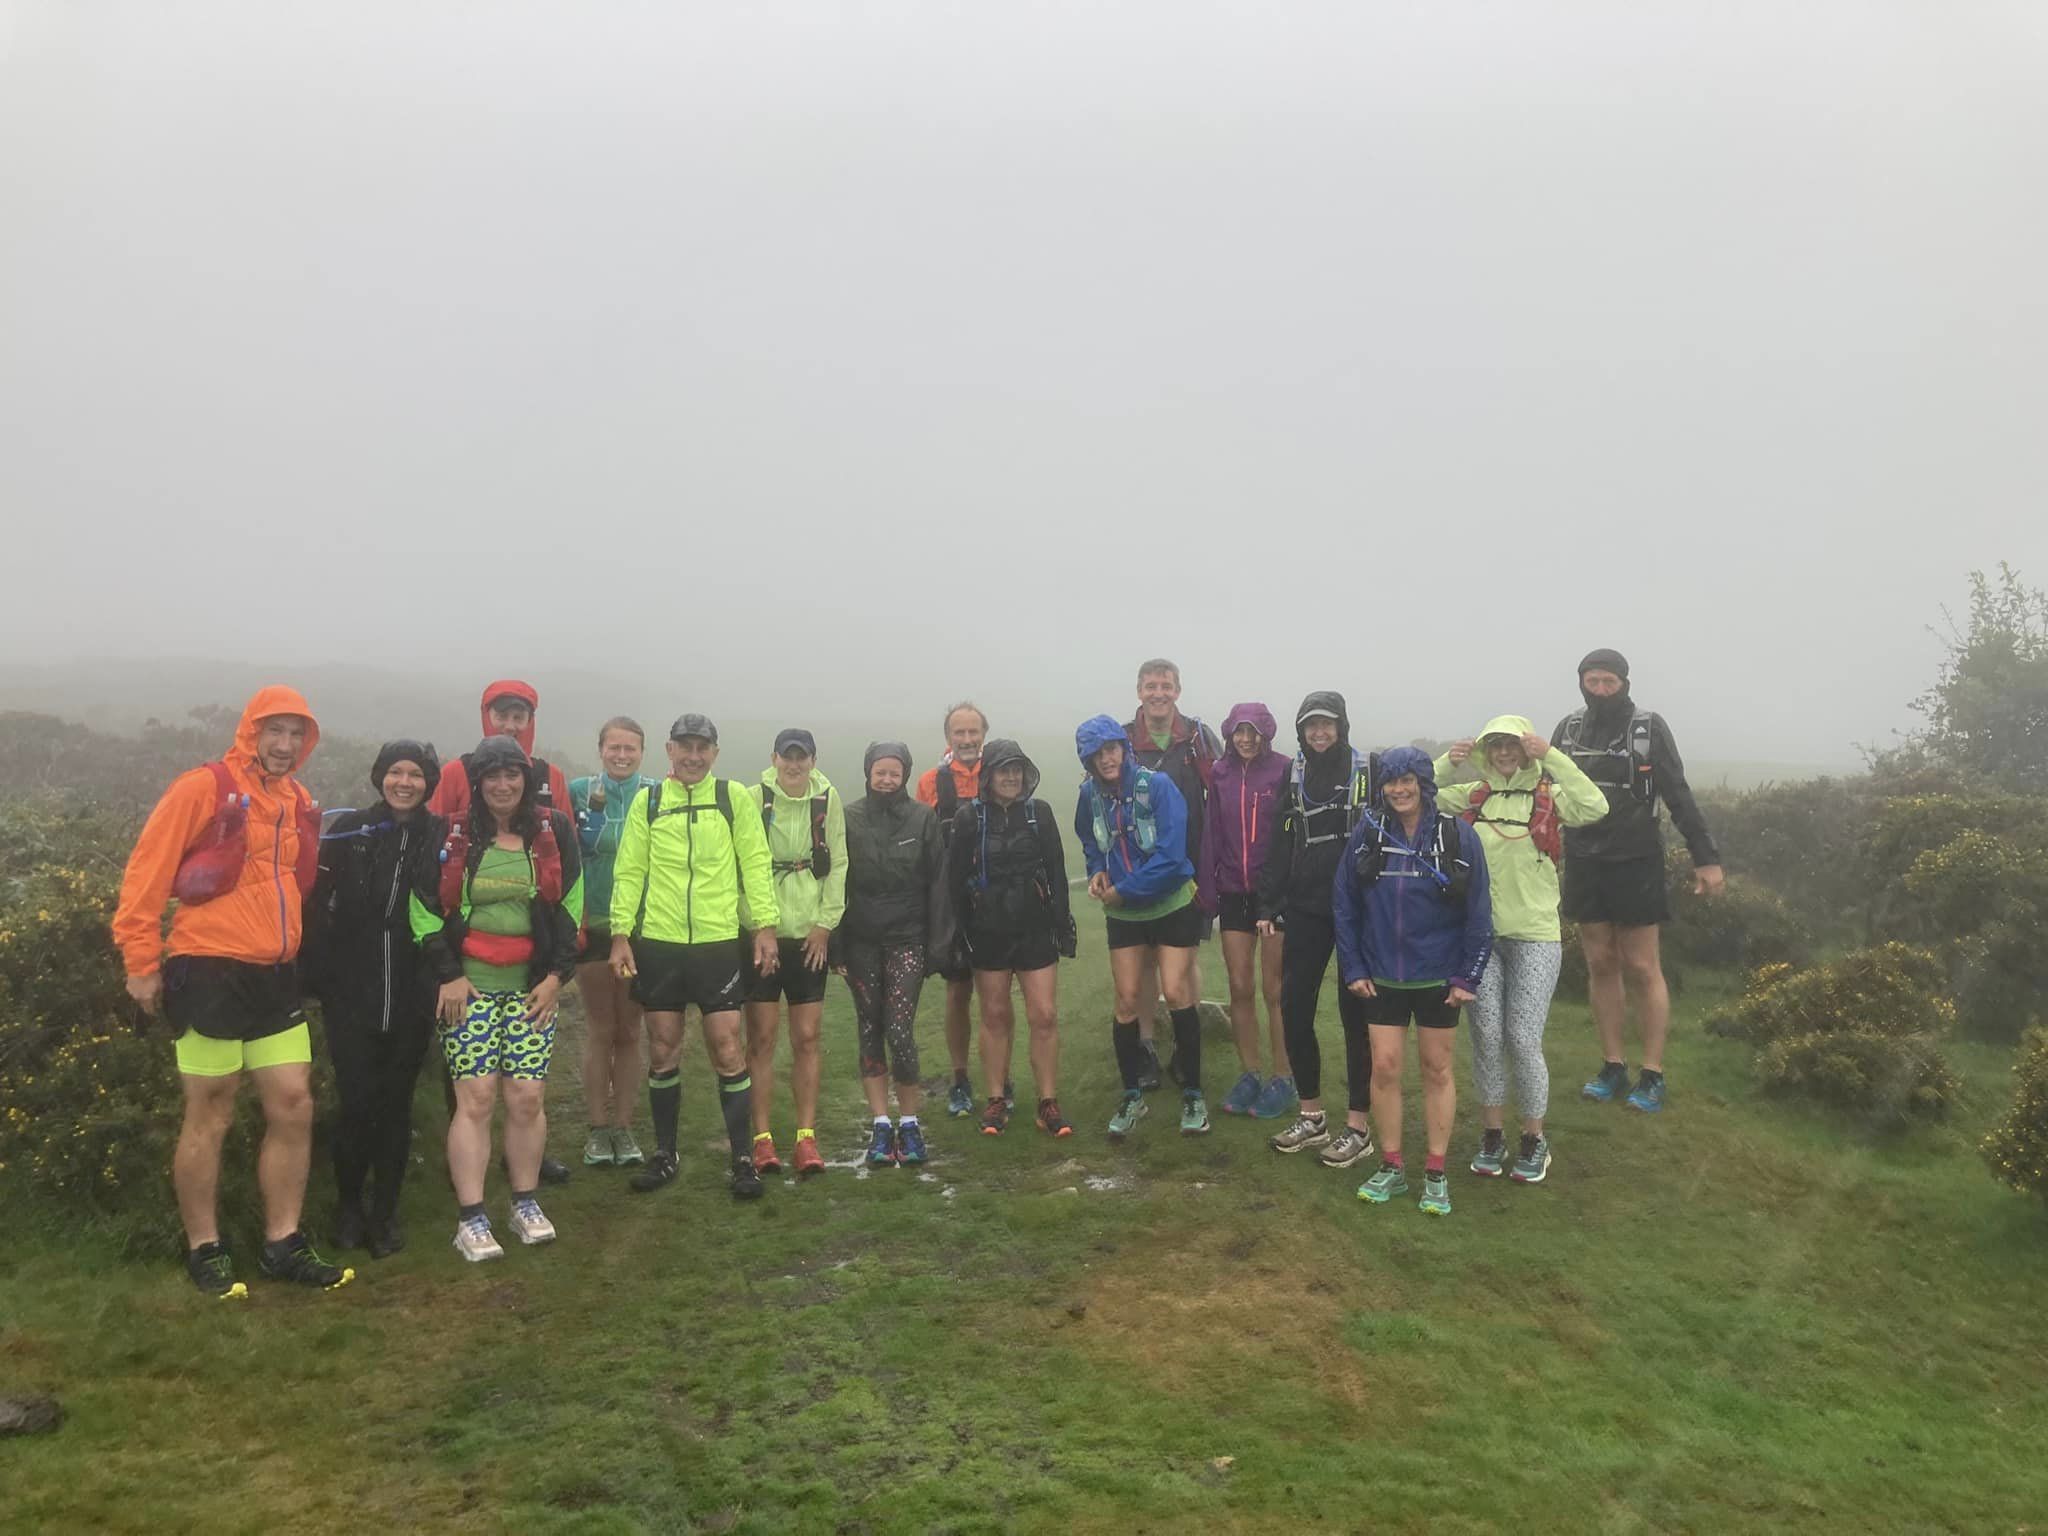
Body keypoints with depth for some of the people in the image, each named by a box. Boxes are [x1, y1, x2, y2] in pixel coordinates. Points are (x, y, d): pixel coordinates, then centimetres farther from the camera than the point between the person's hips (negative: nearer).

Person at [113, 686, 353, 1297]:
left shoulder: (299, 804, 11)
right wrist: (141, 960, -8)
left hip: (276, 978, 6)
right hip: (211, 974, -6)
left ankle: (283, 1244, 18)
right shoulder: (204, 788, -8)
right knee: (210, 1116, 4)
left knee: (294, 1108, 6)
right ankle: (203, 1249, 19)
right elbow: (146, 873, -8)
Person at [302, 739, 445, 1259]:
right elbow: (318, 905, -2)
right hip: (351, 996, -1)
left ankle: (385, 1211, 23)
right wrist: (316, 976, -7)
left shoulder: (441, 837, 1)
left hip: (413, 999, 1)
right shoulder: (348, 830, -1)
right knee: (355, 1103, 1)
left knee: (396, 1105, 10)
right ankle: (348, 1204, 23)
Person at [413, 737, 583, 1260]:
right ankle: (470, 1220, 4)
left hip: (534, 987, 1)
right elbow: (425, 906, 4)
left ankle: (526, 1206, 18)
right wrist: (448, 974, -2)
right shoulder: (452, 835, 2)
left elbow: (571, 904, 7)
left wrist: (558, 974, 1)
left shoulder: (554, 832, 5)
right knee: (476, 1098, -4)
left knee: (529, 1098, 1)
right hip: (468, 986, -1)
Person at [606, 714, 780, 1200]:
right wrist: (620, 933, -2)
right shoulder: (647, 801, 6)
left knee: (727, 1048, -2)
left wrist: (765, 924, -4)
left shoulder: (734, 797, 3)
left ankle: (743, 1158, 9)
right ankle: (665, 1153, 24)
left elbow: (755, 863, 2)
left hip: (718, 942, -2)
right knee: (663, 1051, 9)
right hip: (657, 942, 2)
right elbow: (629, 871, 5)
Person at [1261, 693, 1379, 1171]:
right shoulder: (1293, 777, 8)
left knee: (1355, 1013, 2)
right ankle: (1311, 1116, 21)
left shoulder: (1368, 772, -3)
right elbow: (1280, 845, 7)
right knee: (1294, 1008, 5)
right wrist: (1268, 906, 4)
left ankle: (1358, 1126, 14)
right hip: (1305, 909, 4)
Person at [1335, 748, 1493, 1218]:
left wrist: (1467, 977, -7)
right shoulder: (1367, 834, -3)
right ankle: (1390, 1168, 18)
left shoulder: (1457, 836, -8)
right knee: (1384, 1067, 3)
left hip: (1438, 979, -1)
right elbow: (1344, 905, 2)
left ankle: (1435, 1175, 20)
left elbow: (1478, 912, -5)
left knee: (1437, 1070, 9)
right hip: (1382, 977, 2)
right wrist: (1353, 968, 0)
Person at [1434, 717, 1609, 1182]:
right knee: (1485, 1038, 8)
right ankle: (1492, 1136, 23)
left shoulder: (1549, 796, -2)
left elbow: (1594, 807, -20)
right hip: (1479, 935, 3)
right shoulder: (1474, 797, 7)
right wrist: (1447, 762, -10)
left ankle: (1534, 1140, 19)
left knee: (1524, 1041, -1)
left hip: (1534, 937, -3)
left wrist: (1551, 757, -20)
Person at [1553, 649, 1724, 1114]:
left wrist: (1706, 857, -11)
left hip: (1635, 863, -3)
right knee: (1601, 964, 9)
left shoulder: (1649, 727, -5)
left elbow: (1679, 797, -6)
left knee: (1642, 968, 1)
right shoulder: (1569, 728, 5)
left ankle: (1653, 1075, 10)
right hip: (1583, 863, 4)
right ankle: (1613, 1067, 19)